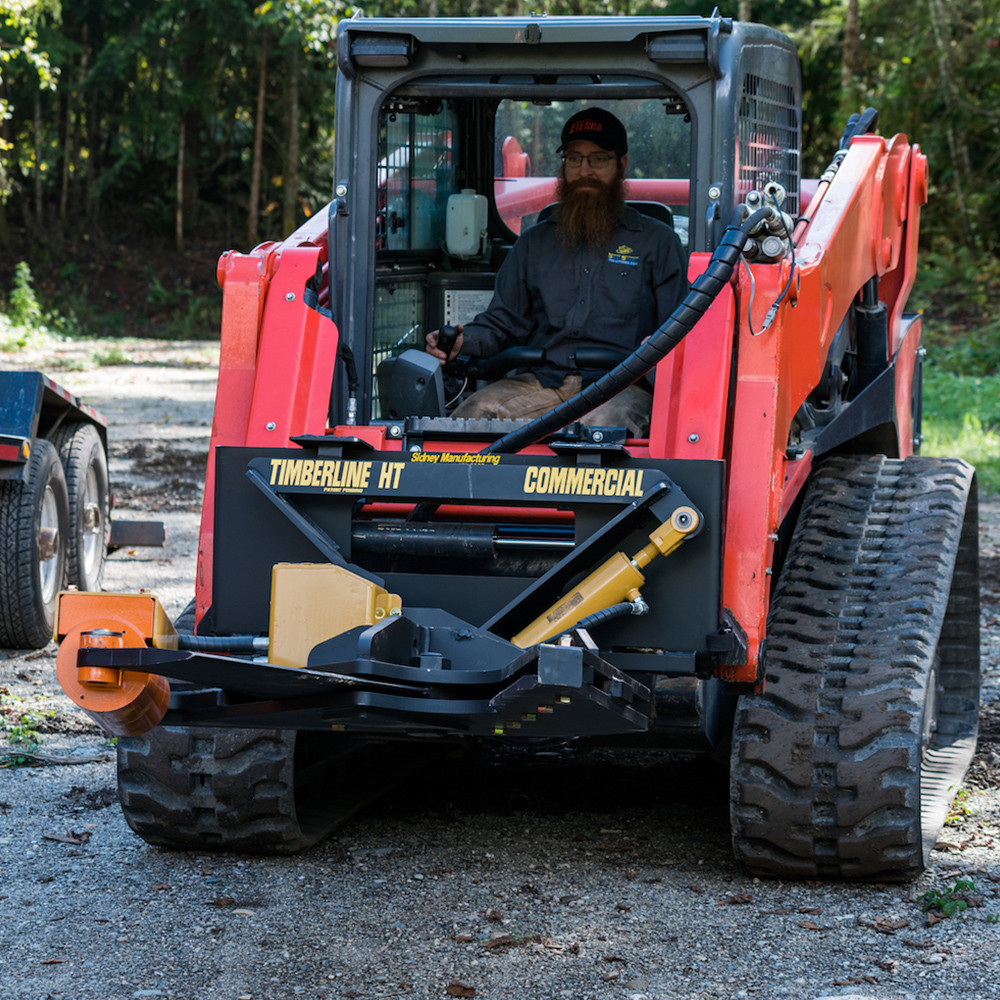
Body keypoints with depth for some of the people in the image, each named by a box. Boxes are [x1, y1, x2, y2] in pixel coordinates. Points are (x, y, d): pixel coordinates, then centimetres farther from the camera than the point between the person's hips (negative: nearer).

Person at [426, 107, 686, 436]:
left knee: (607, 423, -40)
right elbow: (503, 322, 25)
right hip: (539, 381, 3)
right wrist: (464, 341, 2)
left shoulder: (657, 241, 16)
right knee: (471, 415, -27)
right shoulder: (535, 241, 27)